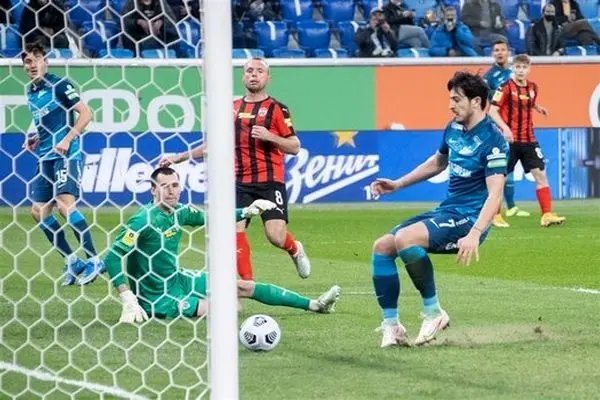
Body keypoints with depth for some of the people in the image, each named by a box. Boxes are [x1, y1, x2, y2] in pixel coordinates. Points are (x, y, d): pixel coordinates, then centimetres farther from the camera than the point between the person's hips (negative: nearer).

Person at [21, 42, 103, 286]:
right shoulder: (31, 92, 15)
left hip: (66, 154, -9)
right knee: (38, 211, 3)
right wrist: (35, 140, 11)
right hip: (45, 157, 9)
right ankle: (72, 261, 12)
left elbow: (85, 114, -11)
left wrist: (67, 139, -19)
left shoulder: (59, 85, -8)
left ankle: (94, 260, -16)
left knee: (65, 204, -22)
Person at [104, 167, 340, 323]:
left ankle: (313, 305, 23)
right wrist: (128, 300, -32)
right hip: (159, 298, -8)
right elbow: (112, 257, -28)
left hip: (177, 279, 8)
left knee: (244, 287, 14)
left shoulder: (178, 212, -1)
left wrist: (246, 212, 9)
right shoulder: (144, 221, -24)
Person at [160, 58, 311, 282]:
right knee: (235, 231, -11)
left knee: (275, 236, -13)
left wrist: (269, 136, -16)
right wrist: (179, 158, 20)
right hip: (240, 182, 4)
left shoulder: (276, 109, 2)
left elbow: (294, 147, 1)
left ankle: (295, 249, 22)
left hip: (270, 181, -4)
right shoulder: (232, 108, 15)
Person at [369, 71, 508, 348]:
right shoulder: (454, 128, 11)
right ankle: (391, 327, -2)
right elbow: (437, 163, 31)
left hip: (468, 218, -9)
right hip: (446, 211, 9)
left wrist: (475, 234, -35)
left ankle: (433, 313, -16)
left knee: (405, 239, -30)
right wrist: (398, 184, 26)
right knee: (382, 246, 0)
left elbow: (495, 194, -24)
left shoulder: (493, 140, -15)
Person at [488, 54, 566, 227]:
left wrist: (538, 108, 8)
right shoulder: (506, 87, -9)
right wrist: (505, 128, -25)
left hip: (528, 140, 5)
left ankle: (547, 215, -4)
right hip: (509, 139, -5)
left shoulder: (532, 88, 7)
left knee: (540, 174, -4)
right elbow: (492, 111, -13)